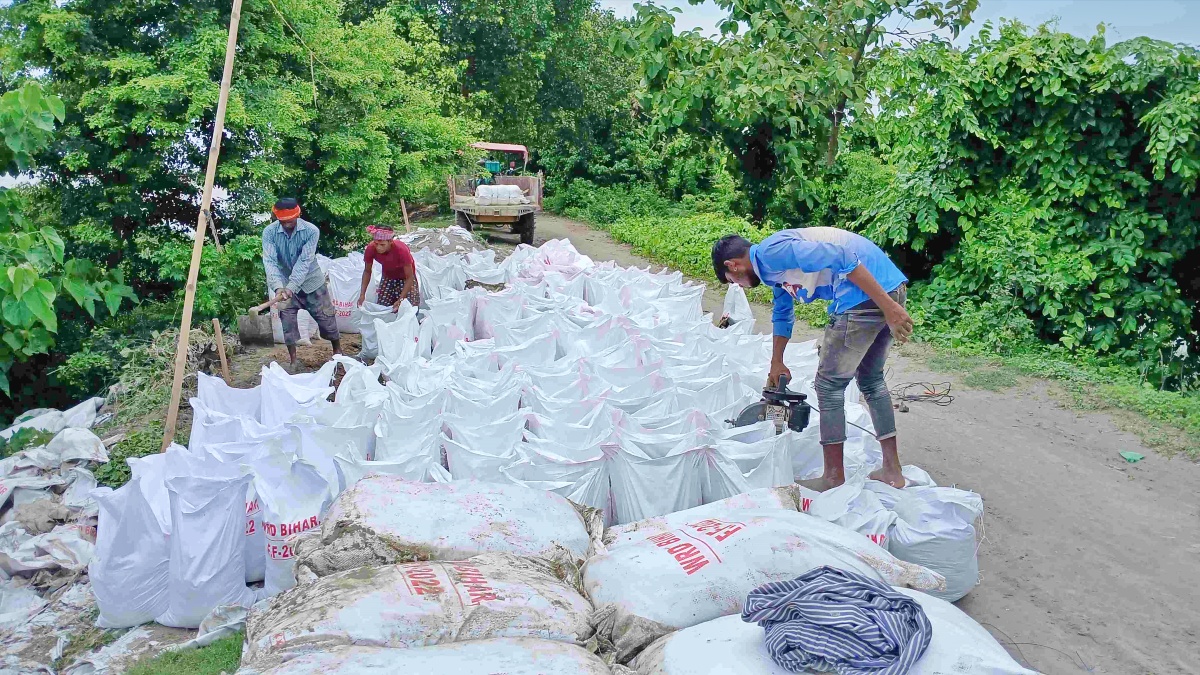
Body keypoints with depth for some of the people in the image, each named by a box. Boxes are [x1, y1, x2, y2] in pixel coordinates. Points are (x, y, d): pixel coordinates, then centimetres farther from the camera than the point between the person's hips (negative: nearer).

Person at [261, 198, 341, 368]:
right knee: (287, 321, 1)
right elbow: (270, 261, -28)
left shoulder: (311, 231, -24)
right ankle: (292, 358, 15)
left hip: (311, 281, -1)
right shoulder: (269, 232, -19)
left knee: (326, 317, 6)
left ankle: (337, 350, 25)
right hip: (285, 283, 1)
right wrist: (278, 287, -44)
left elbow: (304, 262, -29)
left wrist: (291, 288, -39)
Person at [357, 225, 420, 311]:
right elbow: (367, 271, -9)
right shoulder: (371, 249, -27)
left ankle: (416, 294, 17)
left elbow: (410, 277, -29)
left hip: (405, 276, -3)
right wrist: (362, 294, -19)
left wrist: (401, 299, -38)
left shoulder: (401, 249, -38)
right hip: (388, 276, 3)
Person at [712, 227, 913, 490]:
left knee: (829, 384, 3)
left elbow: (843, 259, -19)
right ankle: (892, 471, 30)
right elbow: (782, 316, 39)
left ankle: (834, 479, 14)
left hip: (877, 294, -10)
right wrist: (776, 363, 49)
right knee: (870, 379, 23)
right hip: (894, 287, 10)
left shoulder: (772, 251, -9)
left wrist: (888, 307, -21)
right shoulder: (775, 269, 22)